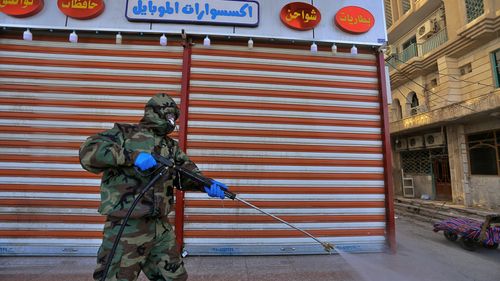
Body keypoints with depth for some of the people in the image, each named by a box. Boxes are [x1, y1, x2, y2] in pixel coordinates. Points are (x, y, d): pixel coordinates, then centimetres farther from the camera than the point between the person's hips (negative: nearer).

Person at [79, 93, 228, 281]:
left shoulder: (171, 146, 12)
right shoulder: (125, 133, -3)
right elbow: (88, 152, -15)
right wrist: (131, 155, -26)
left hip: (161, 227, 6)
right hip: (125, 227, -5)